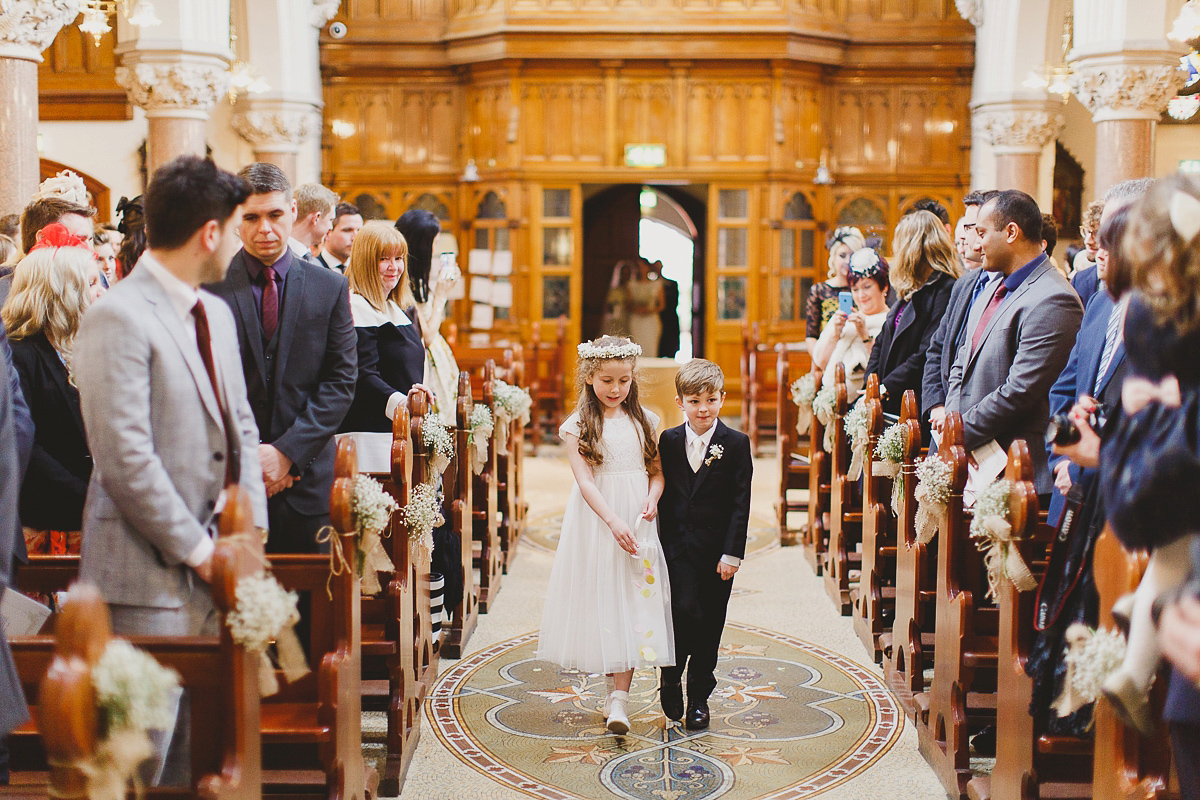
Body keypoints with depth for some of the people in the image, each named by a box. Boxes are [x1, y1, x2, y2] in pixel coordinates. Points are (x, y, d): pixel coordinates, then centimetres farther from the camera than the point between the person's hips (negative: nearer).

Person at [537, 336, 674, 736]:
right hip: (596, 521, -2)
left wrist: (652, 499, -10)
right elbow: (585, 480, -10)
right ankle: (614, 685, 19)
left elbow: (657, 471, 11)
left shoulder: (644, 420, 9)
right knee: (602, 601, 3)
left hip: (638, 522, 2)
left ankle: (619, 696, -7)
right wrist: (613, 522, -20)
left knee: (633, 602, -5)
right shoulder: (578, 425, -1)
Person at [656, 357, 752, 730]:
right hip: (677, 547, 1)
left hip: (717, 550, 0)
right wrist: (660, 544, 4)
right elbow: (662, 494, 8)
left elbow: (740, 504, -5)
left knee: (709, 624, 7)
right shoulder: (668, 442, 4)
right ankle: (671, 679, 8)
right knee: (684, 611, -14)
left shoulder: (737, 444, -3)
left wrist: (732, 553, -10)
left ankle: (699, 697, 21)